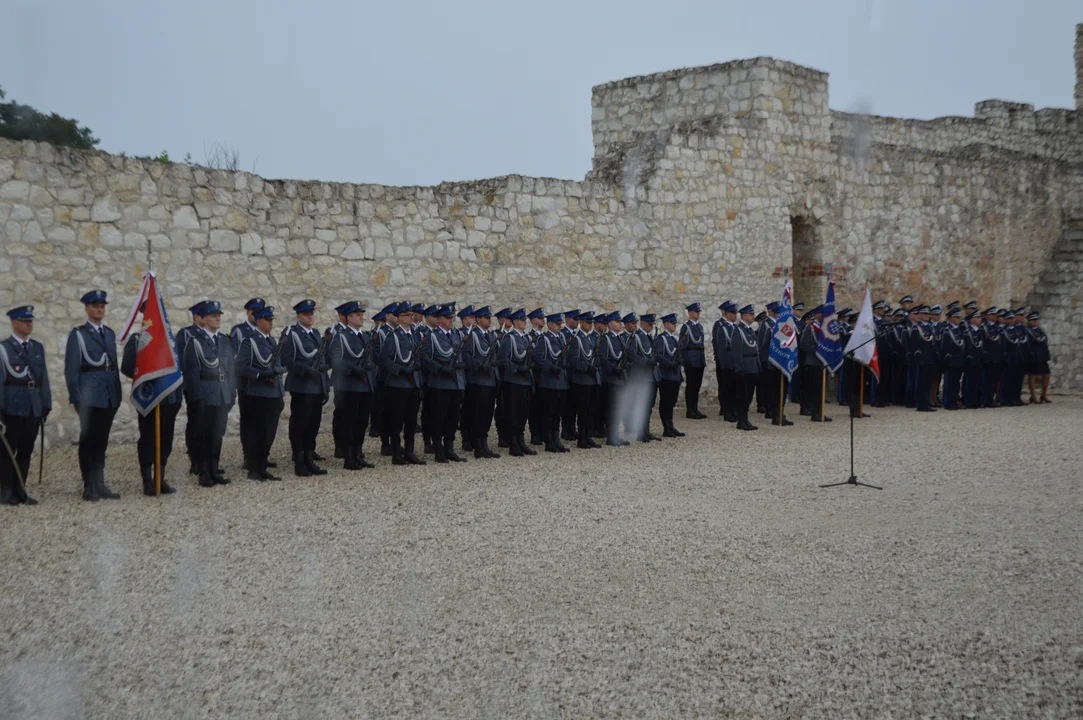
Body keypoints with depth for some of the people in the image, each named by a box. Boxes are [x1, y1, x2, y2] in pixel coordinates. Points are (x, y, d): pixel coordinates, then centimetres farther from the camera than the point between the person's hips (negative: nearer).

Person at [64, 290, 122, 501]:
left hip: (110, 397, 5)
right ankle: (89, 487, 7)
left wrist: (118, 394, 10)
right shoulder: (78, 334, -1)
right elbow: (71, 369, -6)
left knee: (102, 441, 9)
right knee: (88, 441, 1)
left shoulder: (110, 333, 15)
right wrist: (76, 398, -12)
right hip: (89, 396, -5)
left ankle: (100, 485, 14)